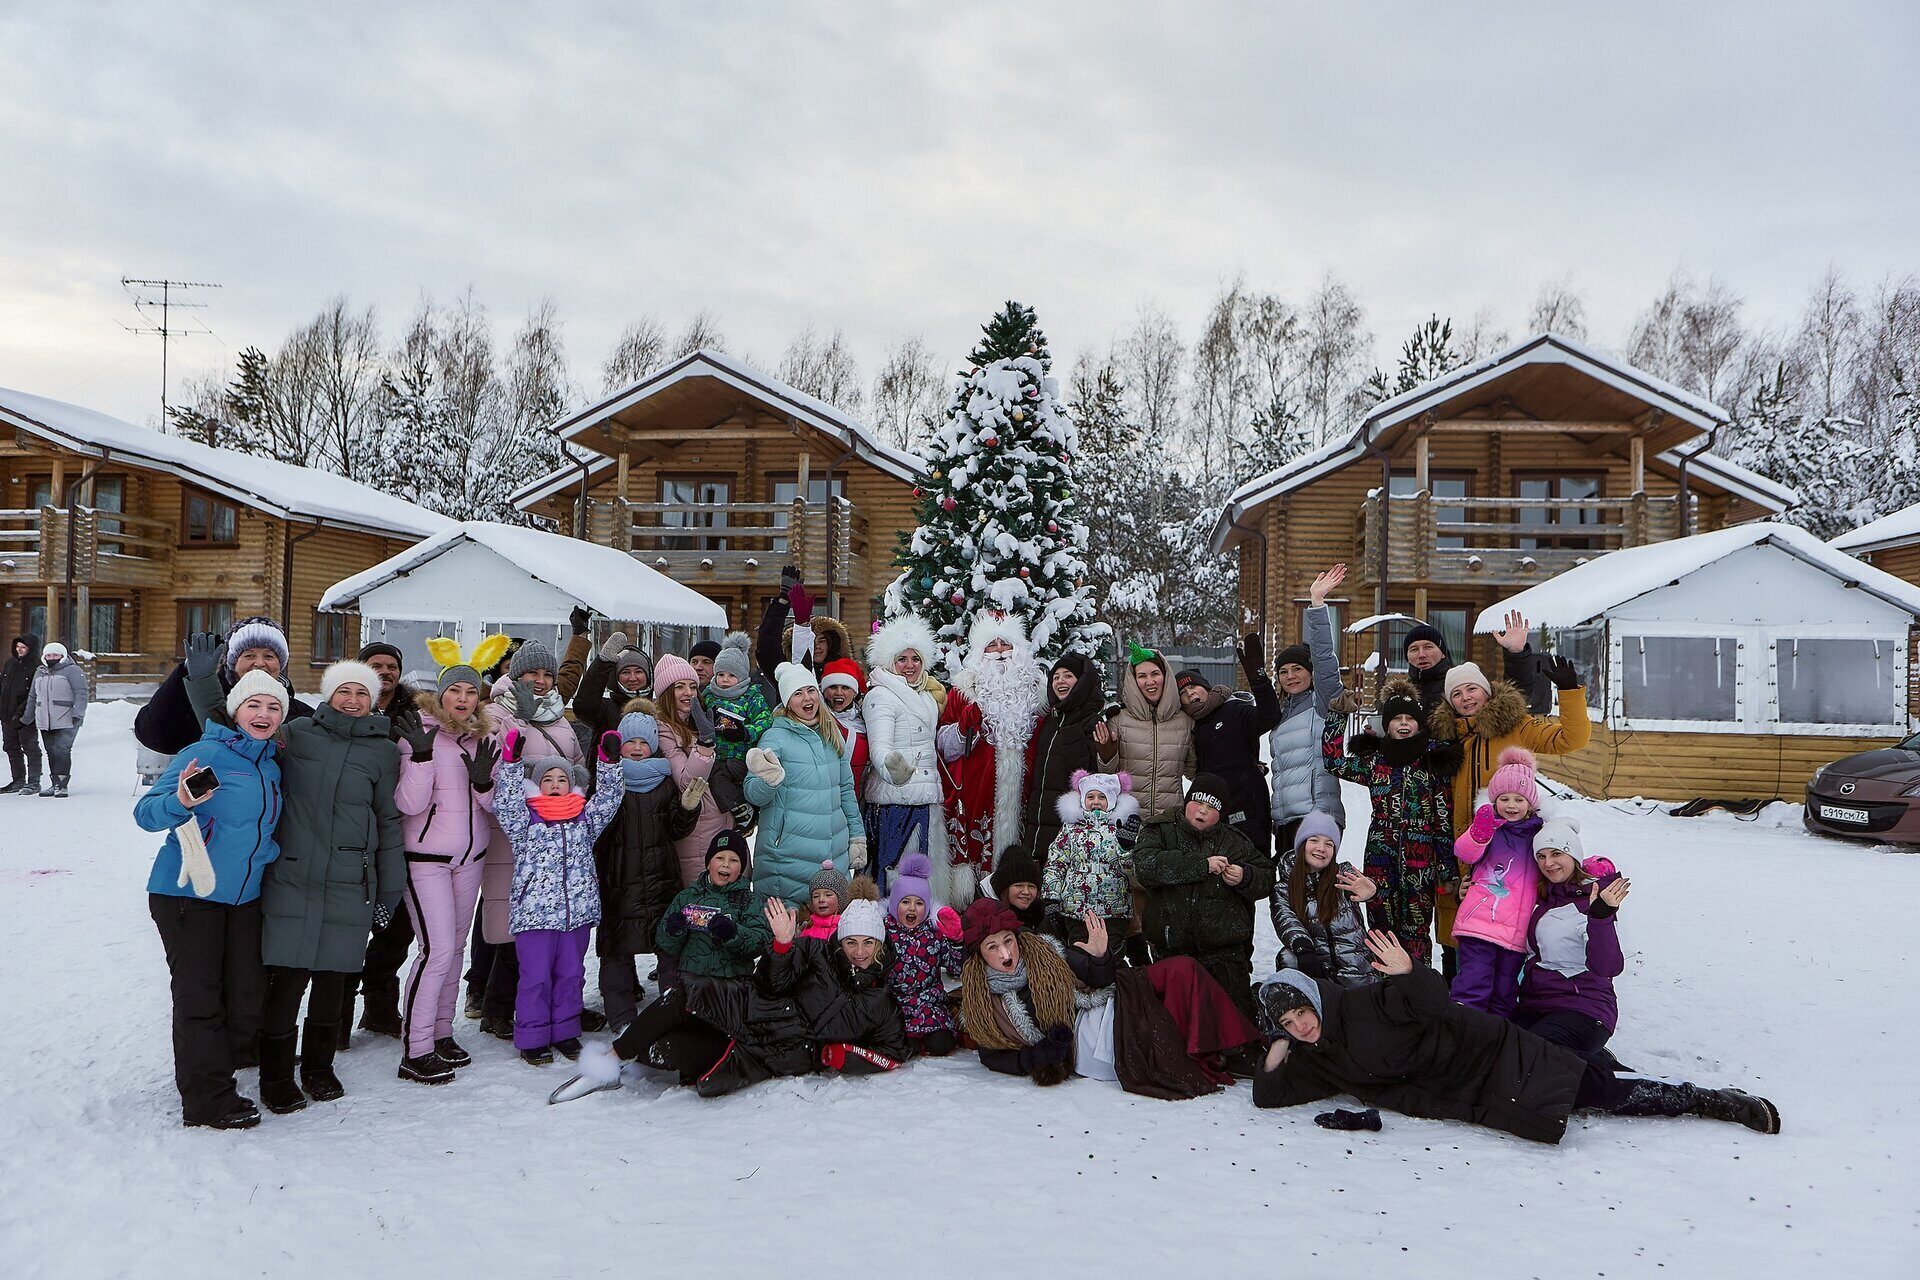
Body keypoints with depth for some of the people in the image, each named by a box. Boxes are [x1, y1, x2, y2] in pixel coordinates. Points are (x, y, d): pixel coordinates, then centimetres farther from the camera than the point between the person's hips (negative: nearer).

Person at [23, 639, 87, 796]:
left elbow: (81, 693, -10)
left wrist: (78, 714, -20)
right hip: (44, 722, 6)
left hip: (66, 722, -6)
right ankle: (55, 784, 13)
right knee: (51, 753, 8)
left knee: (61, 751, -14)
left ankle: (61, 785, -12)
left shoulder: (72, 671, -3)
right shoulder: (40, 672, 17)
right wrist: (27, 718, 25)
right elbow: (32, 696, 25)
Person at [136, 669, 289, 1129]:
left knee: (247, 994, 6)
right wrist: (181, 803, -38)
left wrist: (270, 851, 8)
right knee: (199, 997, -3)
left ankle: (212, 1076, 24)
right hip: (188, 894, -7)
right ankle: (206, 1101, 7)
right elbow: (146, 812, -19)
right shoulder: (206, 755, -13)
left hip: (244, 897, 7)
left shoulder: (272, 764, 9)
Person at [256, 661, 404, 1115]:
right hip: (292, 877, -1)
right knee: (289, 974, -5)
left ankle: (318, 1066, 27)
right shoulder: (297, 733, 5)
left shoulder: (383, 750, 8)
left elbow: (389, 820, 12)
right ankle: (276, 1073, 11)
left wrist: (391, 886, 12)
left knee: (332, 975, 9)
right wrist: (204, 674, 5)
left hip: (350, 884, 1)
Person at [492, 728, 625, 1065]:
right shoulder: (525, 818, 4)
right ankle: (532, 1039, 10)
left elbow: (608, 798, 5)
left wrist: (609, 762, -6)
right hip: (534, 910, -3)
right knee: (536, 976, 0)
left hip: (577, 909, 3)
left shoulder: (585, 816, 12)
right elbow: (506, 803, -11)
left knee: (571, 973, 12)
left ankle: (565, 1032, 24)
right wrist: (511, 763, -18)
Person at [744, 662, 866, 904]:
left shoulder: (833, 736, 11)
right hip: (789, 853, -5)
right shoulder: (775, 737, -6)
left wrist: (857, 836, 16)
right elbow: (752, 796, -9)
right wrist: (770, 781, -30)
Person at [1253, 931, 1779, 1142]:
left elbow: (1434, 1000, -23)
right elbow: (1269, 1096, 11)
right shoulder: (1318, 1063, 8)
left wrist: (1409, 975, -38)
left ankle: (1708, 1099, 7)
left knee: (1606, 1093, -11)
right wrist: (1275, 1056, -1)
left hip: (1489, 1055, -6)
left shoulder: (1365, 1005, -14)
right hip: (1477, 1104, 6)